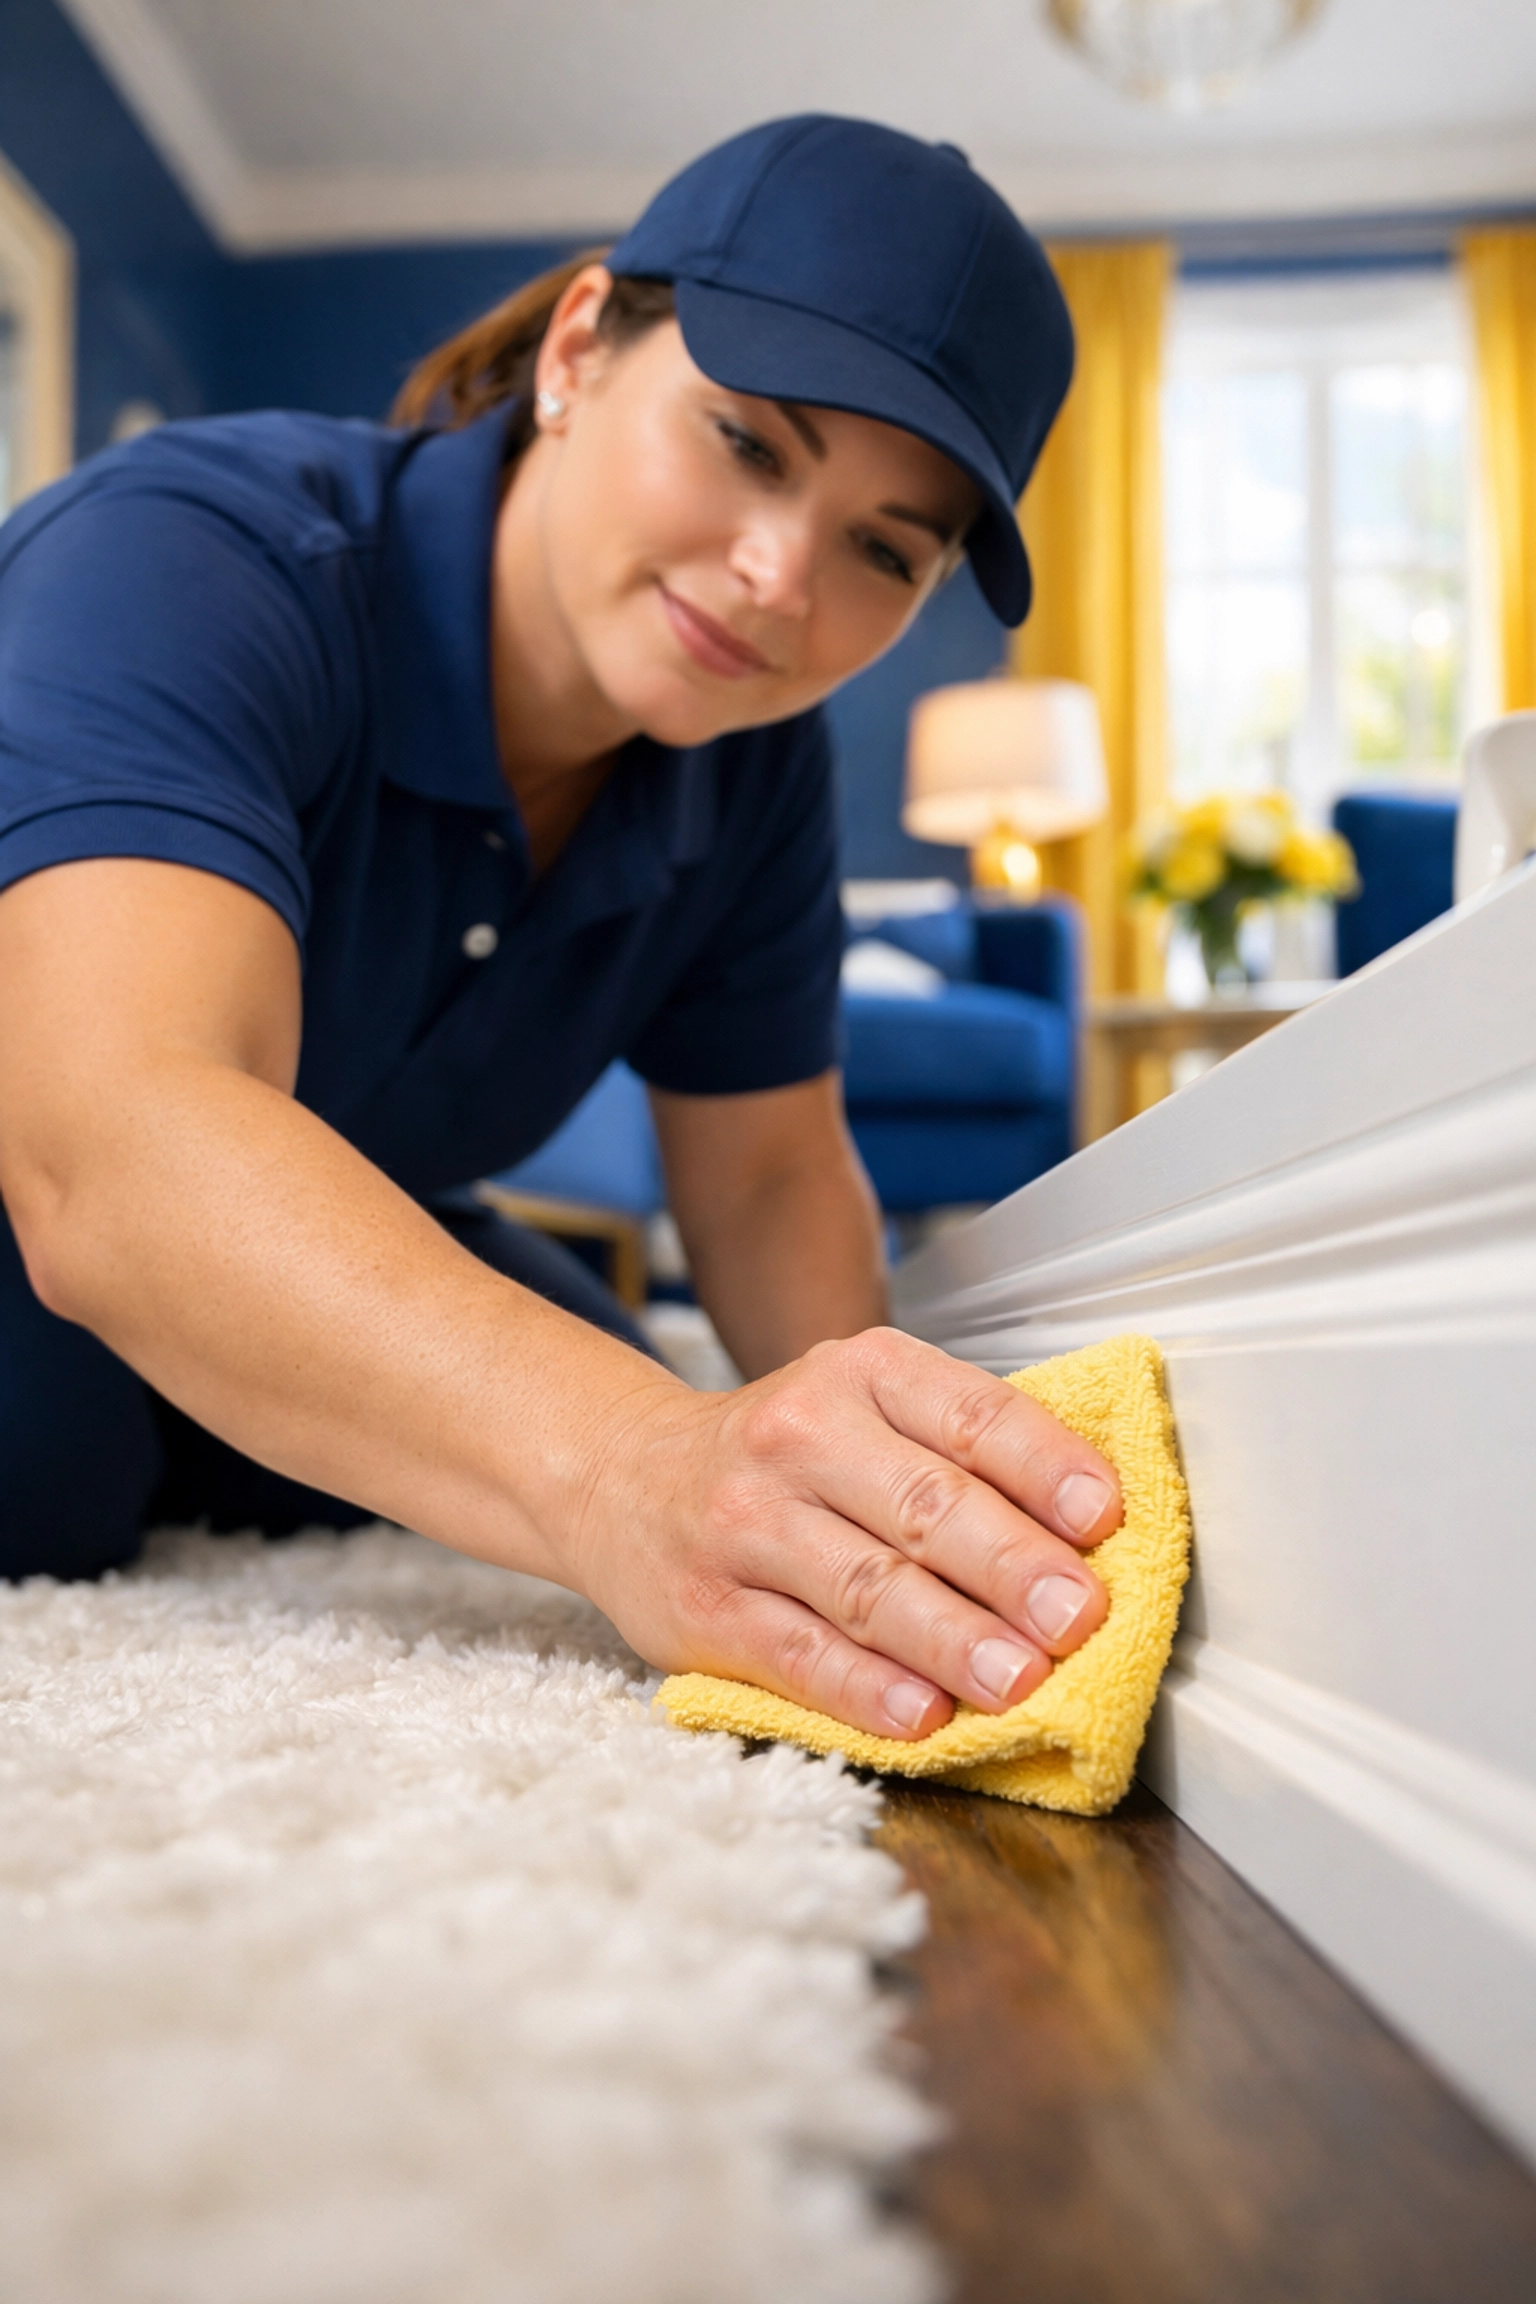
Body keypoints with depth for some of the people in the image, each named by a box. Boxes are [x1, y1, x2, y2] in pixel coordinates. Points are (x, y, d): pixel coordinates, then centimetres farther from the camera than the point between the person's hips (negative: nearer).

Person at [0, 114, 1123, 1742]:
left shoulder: (753, 758, -10)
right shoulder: (187, 562, -31)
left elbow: (767, 1178, -5)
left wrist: (877, 1488, -25)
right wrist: (626, 1473, -62)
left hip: (327, 1239, 7)